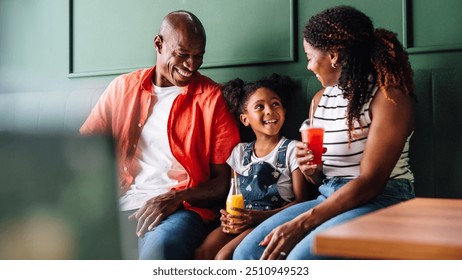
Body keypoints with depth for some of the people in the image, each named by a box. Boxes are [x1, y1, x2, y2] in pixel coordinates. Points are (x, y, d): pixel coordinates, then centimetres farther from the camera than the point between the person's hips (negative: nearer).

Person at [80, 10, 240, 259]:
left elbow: (224, 181, 3)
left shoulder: (213, 98, 5)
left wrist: (177, 197, -14)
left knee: (159, 247, -37)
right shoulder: (123, 87, 15)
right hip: (121, 205, 3)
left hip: (180, 210, -3)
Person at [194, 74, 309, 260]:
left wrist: (259, 216, -19)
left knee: (224, 256, -27)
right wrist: (228, 215, -7)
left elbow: (300, 200, -5)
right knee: (202, 253, -22)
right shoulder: (240, 152, 17)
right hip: (240, 220, 5)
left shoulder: (291, 149, 2)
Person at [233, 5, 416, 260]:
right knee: (247, 252, -14)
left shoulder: (388, 96, -9)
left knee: (303, 257, -33)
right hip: (330, 200, 7)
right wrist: (311, 169, -6)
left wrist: (300, 224, -23)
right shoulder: (320, 99, 13)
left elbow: (371, 182, -18)